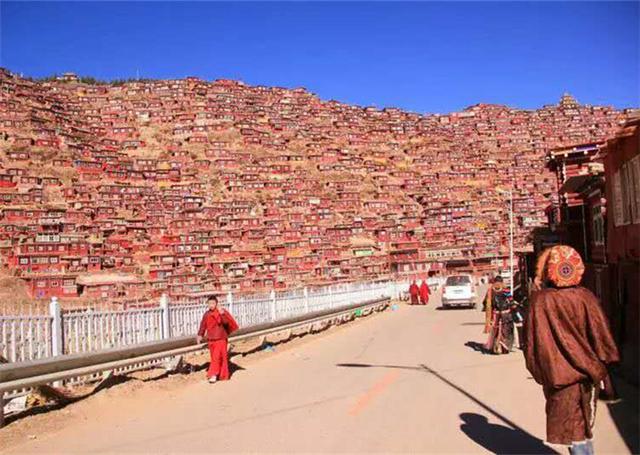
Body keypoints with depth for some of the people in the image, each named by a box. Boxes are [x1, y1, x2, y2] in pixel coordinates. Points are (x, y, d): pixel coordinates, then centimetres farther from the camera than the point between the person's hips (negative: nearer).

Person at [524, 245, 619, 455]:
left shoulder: (539, 300, -13)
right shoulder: (585, 297, -11)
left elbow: (532, 339, -9)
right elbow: (601, 334, -8)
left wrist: (538, 370, 3)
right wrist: (603, 364, 4)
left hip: (558, 373, -2)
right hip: (586, 369, 2)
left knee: (570, 425, 9)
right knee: (584, 422, 20)